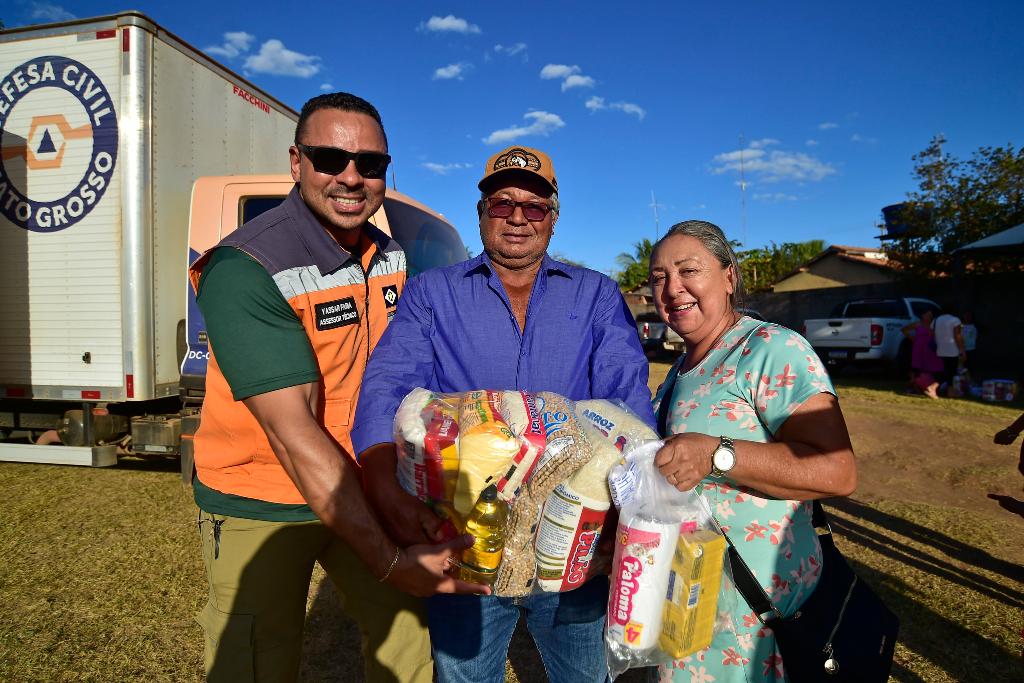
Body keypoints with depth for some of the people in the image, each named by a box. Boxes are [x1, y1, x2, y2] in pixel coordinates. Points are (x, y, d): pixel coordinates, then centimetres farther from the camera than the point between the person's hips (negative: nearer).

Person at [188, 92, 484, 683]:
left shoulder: (389, 256, -1)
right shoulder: (245, 269, -24)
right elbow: (292, 432, -29)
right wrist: (389, 560, -29)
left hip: (364, 489, 6)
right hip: (259, 507, -5)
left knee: (408, 625, 13)